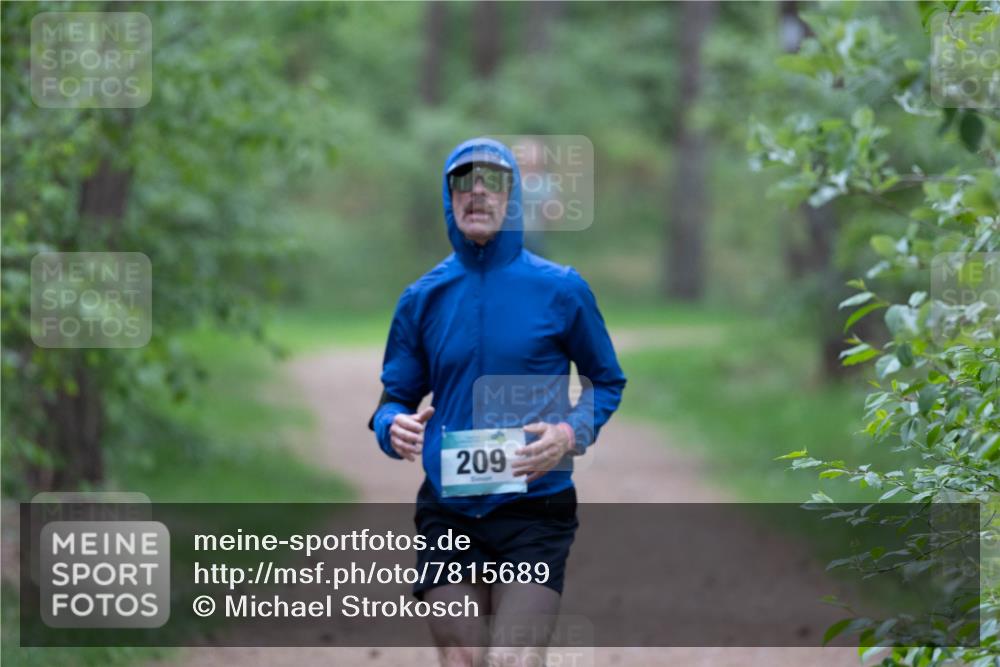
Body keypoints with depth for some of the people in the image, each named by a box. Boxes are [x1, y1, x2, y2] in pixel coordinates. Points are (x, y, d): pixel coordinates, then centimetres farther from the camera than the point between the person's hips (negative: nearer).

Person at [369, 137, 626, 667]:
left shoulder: (560, 289, 1)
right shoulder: (423, 298, 7)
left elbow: (607, 382, 10)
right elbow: (394, 399, 13)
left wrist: (572, 433, -11)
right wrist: (395, 429, -11)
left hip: (535, 508, -2)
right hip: (447, 513, 3)